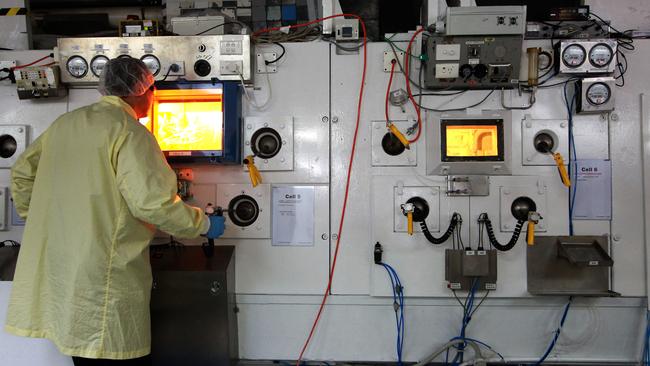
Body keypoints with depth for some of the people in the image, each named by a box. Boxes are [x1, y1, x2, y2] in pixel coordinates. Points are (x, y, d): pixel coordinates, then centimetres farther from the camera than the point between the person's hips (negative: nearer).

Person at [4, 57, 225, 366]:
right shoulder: (129, 132, -12)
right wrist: (205, 225, -7)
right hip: (102, 280, -8)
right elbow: (154, 203, -21)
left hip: (54, 270, 8)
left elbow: (22, 173, 20)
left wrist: (41, 222, 30)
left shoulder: (64, 124, 12)